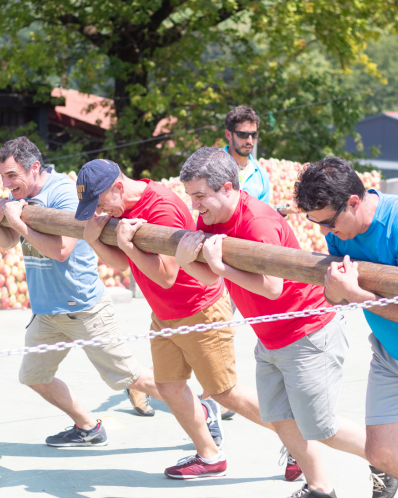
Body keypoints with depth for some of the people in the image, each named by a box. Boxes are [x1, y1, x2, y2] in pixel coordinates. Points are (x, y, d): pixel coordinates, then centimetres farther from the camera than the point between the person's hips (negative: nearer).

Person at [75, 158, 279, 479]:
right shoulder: (123, 208, 1)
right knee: (168, 385, 10)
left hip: (201, 314, -9)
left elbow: (166, 276, -29)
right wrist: (93, 239, -17)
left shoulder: (162, 208, -28)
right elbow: (121, 263, 0)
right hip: (164, 316, 9)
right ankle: (209, 457, 25)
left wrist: (127, 243, -32)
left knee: (224, 392, -2)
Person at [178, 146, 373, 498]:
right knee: (280, 419, 11)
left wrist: (220, 265, -32)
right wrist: (186, 260, -24)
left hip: (309, 334, -9)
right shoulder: (210, 218, 1)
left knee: (319, 428, -2)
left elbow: (271, 287, -31)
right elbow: (210, 277, -4)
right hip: (271, 339, 9)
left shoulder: (258, 222, -27)